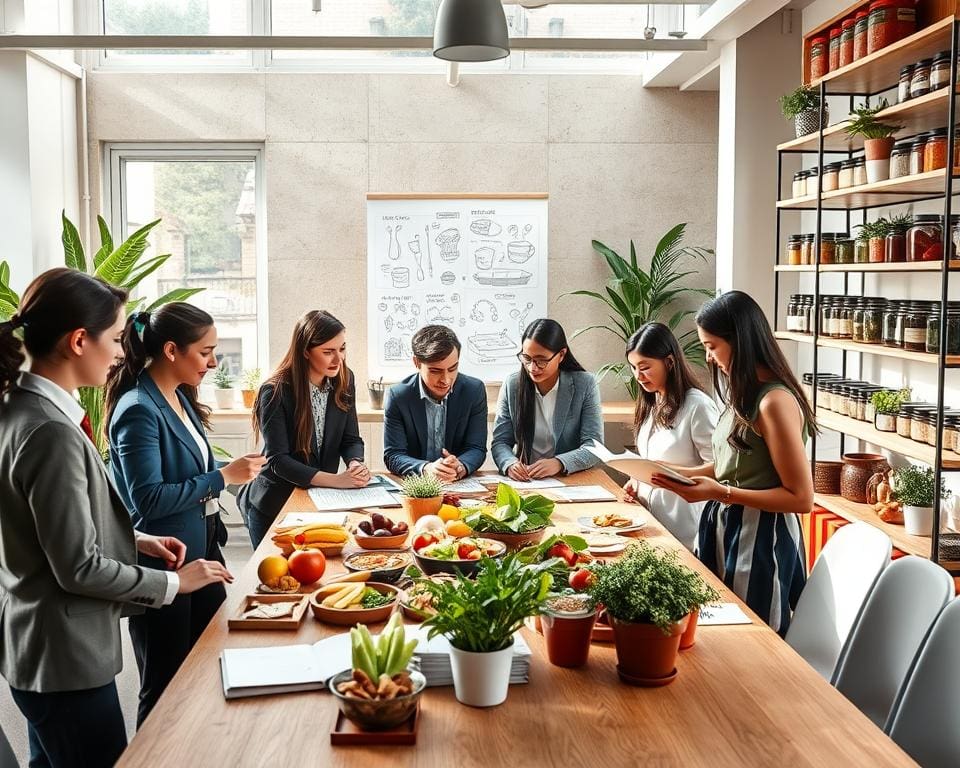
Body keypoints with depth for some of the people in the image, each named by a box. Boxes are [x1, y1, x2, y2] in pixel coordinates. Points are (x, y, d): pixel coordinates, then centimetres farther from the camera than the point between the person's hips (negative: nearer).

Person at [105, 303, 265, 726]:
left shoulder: (180, 398, 6)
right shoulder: (138, 410, -20)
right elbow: (149, 499, -25)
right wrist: (223, 477, -21)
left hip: (202, 550, 9)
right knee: (166, 688, 5)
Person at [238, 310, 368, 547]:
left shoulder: (344, 381, -5)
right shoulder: (275, 392, -20)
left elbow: (351, 439, 1)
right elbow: (277, 460, -24)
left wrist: (356, 465, -23)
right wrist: (336, 479, -33)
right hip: (273, 506, -4)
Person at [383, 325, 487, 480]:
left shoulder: (475, 390, -3)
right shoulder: (398, 396, -7)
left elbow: (477, 449, -1)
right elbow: (392, 455, -7)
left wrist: (460, 467, -23)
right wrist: (425, 468, -27)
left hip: (460, 485, 1)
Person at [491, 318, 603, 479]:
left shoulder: (585, 385, -4)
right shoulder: (511, 384, 2)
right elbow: (500, 441, 2)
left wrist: (559, 463, -26)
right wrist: (510, 464, -21)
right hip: (522, 482, 1)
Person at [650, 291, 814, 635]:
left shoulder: (775, 401, -20)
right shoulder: (744, 394, 8)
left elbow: (801, 498, -20)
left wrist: (720, 492, -23)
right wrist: (681, 474, 3)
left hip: (758, 539, -8)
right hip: (725, 530, 9)